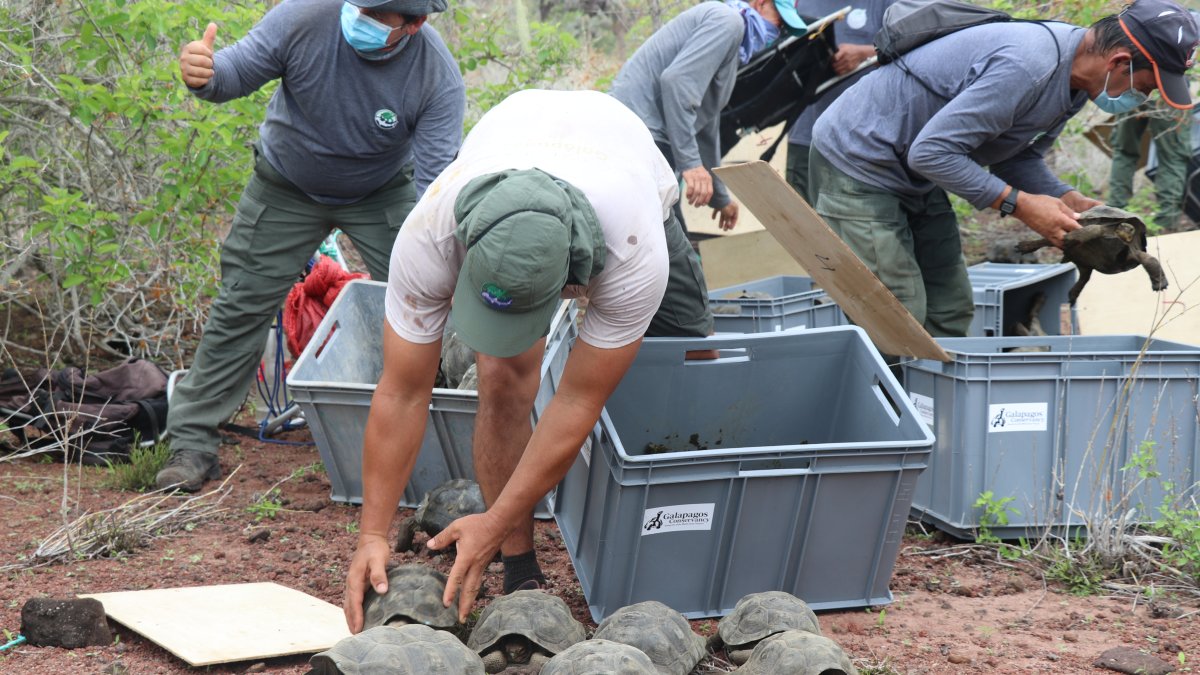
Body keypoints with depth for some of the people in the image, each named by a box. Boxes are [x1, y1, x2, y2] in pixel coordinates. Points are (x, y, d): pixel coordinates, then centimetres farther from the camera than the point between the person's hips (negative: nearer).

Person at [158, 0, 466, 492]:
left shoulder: (439, 78, -31)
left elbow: (433, 186, -29)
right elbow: (239, 72, -19)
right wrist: (204, 76, -44)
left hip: (382, 193, 0)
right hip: (287, 188, 0)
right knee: (241, 308, 0)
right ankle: (192, 443, 9)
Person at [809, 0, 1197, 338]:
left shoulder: (1070, 75, 1)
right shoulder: (1027, 67, -32)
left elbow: (1019, 157, 10)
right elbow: (931, 152, -31)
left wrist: (1071, 202, -7)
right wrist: (1019, 205, -25)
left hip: (914, 178, 10)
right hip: (856, 164, -10)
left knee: (950, 312, 7)